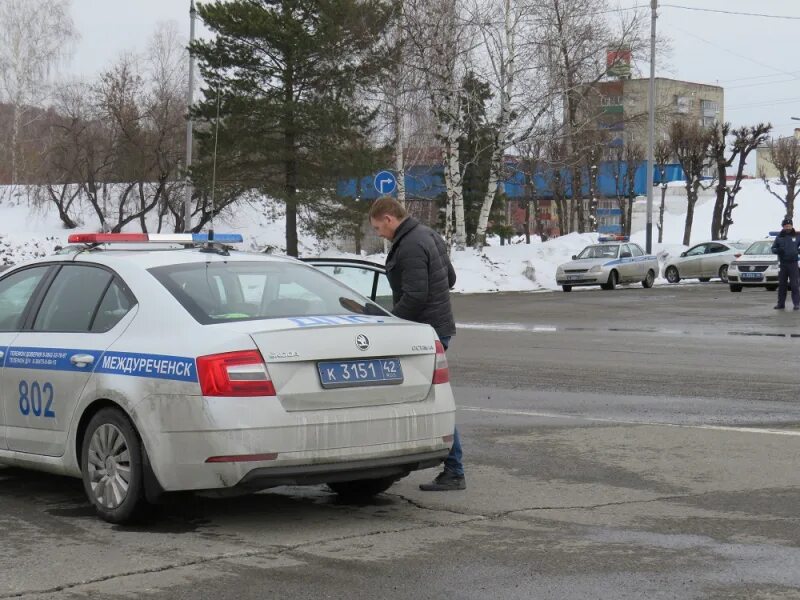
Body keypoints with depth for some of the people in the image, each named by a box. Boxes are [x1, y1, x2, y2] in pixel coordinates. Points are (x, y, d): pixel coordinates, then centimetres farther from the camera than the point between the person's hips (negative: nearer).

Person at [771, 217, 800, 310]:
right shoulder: (779, 237, 9)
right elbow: (773, 249, 10)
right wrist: (778, 250, -12)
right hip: (783, 263, 2)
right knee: (782, 284, 5)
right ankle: (781, 303, 11)